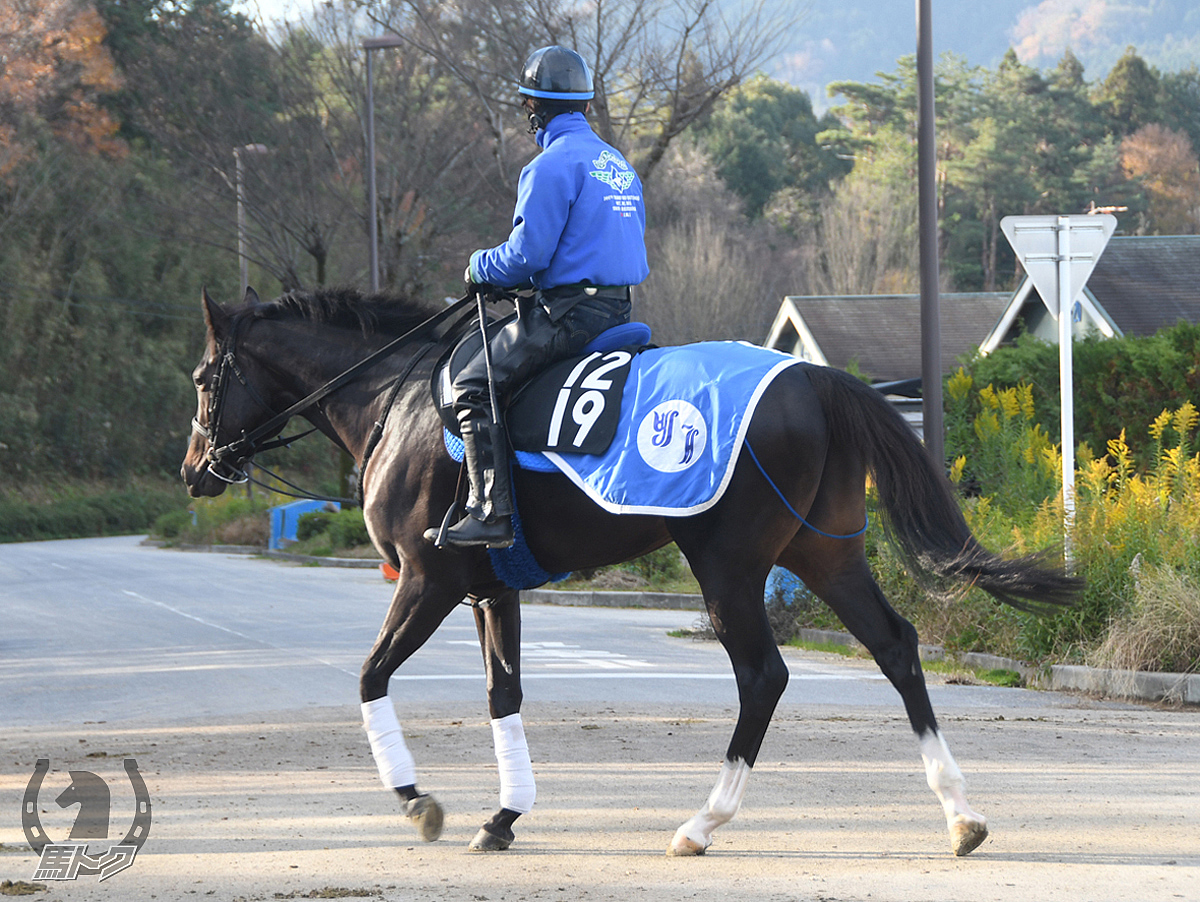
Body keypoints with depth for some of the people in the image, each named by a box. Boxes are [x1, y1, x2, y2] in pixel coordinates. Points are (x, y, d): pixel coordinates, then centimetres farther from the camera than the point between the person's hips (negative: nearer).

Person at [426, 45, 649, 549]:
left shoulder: (551, 167, -14)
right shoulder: (618, 164, 16)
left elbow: (527, 254, -19)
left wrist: (481, 267, 2)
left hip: (567, 312, -10)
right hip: (617, 311, 10)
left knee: (472, 386, -5)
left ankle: (491, 513, -14)